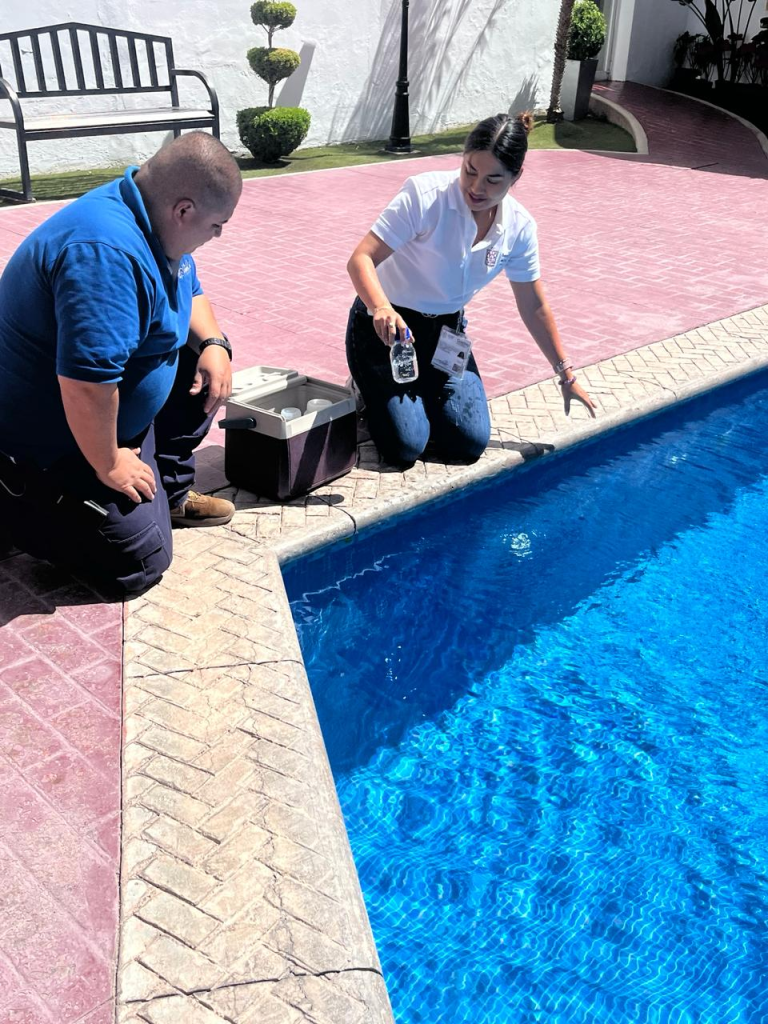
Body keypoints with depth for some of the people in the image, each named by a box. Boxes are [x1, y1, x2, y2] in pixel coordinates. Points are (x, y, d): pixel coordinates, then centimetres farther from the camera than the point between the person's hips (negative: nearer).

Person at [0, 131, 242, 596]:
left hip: (111, 411, 10)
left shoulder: (156, 223, -1)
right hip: (49, 443, -10)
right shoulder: (106, 253, -33)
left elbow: (190, 293, 16)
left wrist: (214, 344, -3)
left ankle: (170, 493, 16)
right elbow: (87, 383, -37)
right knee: (140, 561, -10)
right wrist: (108, 465, -24)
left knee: (204, 373, 5)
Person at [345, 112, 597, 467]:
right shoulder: (425, 194, -23)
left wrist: (566, 375, 8)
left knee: (470, 443, -7)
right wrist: (381, 309, -48)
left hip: (445, 330, 5)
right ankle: (373, 387, 16)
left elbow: (534, 308, 3)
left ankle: (420, 392, 22)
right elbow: (361, 259, -27)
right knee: (405, 446, -16)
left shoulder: (519, 227, -8)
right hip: (385, 325, -4)